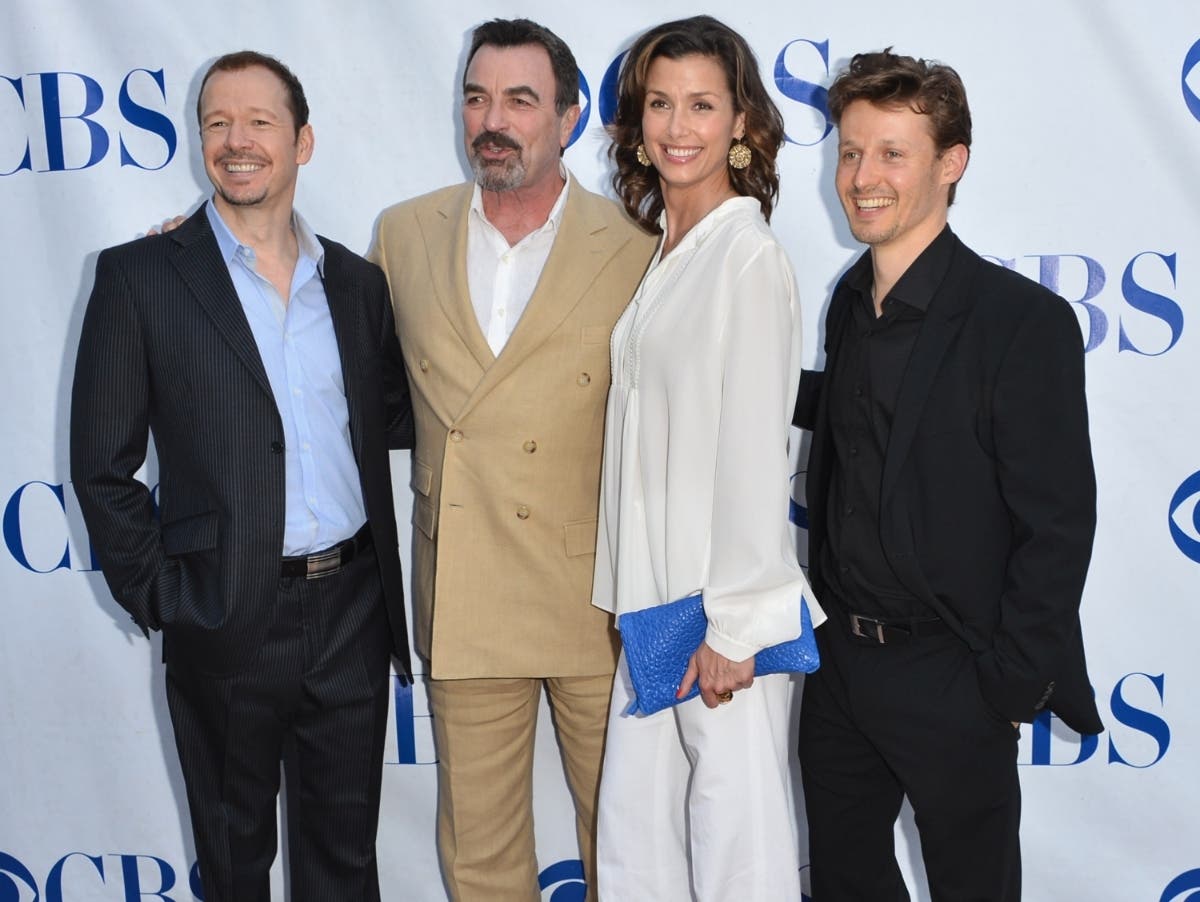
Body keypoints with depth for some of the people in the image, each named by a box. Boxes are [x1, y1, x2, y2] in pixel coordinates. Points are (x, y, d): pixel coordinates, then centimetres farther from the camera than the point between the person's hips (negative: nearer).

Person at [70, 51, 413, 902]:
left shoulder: (357, 280, 6)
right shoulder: (141, 275, -5)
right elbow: (102, 465, -4)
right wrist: (158, 600, -8)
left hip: (350, 609, 3)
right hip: (229, 627, -3)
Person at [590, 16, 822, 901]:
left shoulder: (750, 256, -13)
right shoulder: (661, 252, 11)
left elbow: (754, 446, -16)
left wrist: (733, 625, -16)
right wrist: (649, 608, 12)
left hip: (725, 605, -8)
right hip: (655, 598, 8)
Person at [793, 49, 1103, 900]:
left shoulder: (1026, 320, -17)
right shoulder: (850, 299, 5)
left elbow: (1057, 526, -16)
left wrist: (1010, 685, -16)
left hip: (949, 678, -6)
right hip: (841, 659, 7)